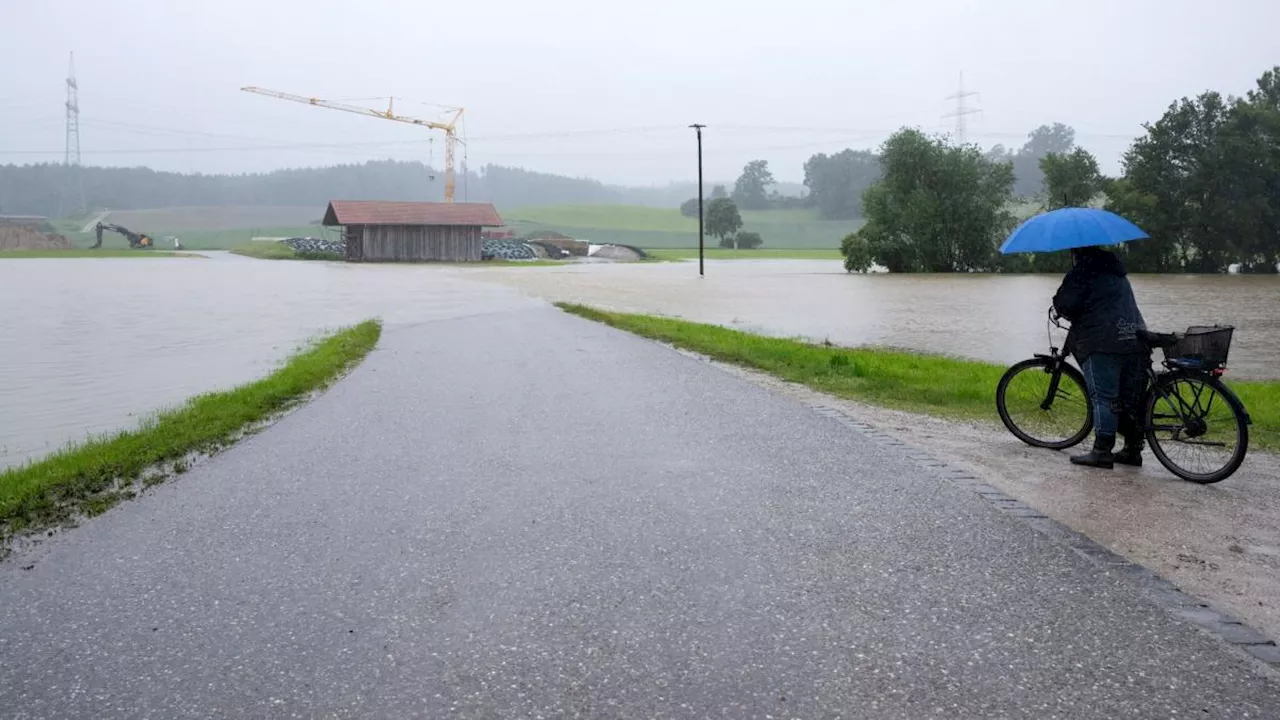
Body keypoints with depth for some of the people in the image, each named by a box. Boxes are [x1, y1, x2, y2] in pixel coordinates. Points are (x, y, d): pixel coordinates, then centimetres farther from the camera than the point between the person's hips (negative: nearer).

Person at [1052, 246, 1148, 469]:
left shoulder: (1082, 271, -1)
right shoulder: (1117, 272, 25)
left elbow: (1066, 304, -11)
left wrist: (1058, 306, 11)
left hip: (1103, 344, -8)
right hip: (1136, 341, 8)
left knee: (1103, 398, -7)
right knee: (1131, 398, 11)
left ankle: (1102, 451, -8)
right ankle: (1133, 449, 16)